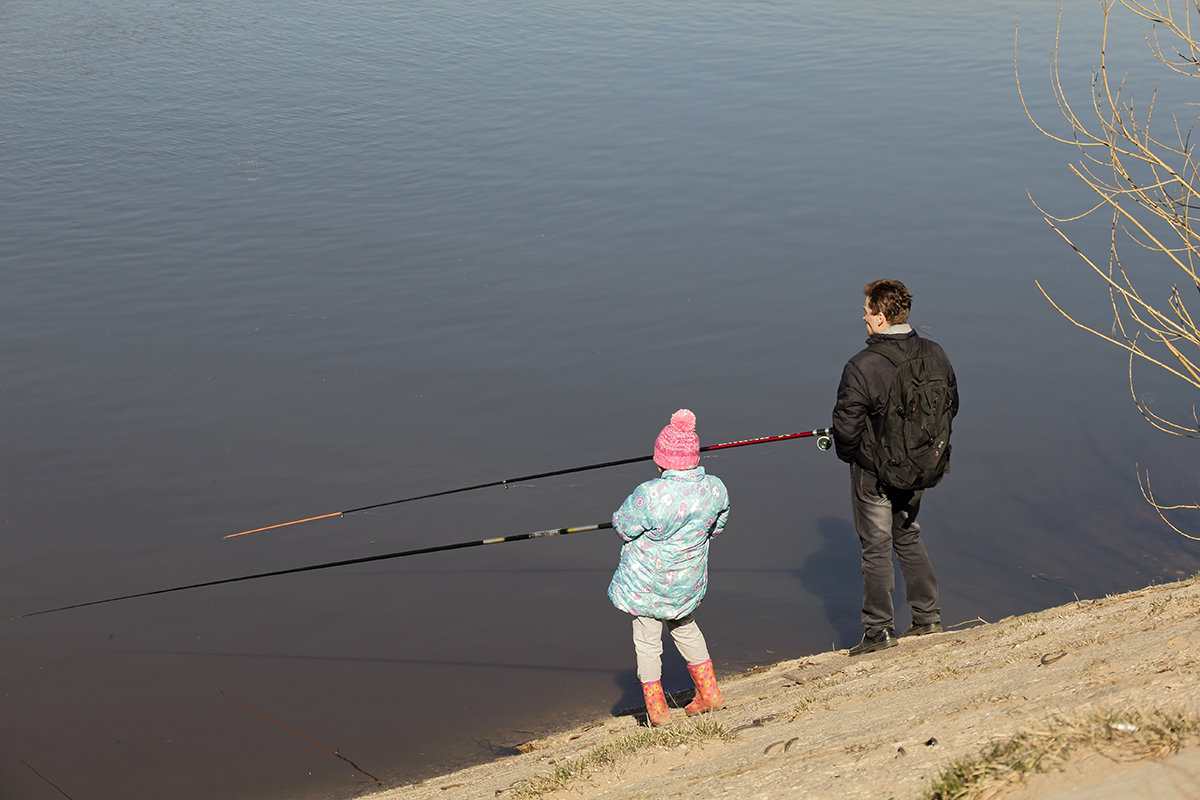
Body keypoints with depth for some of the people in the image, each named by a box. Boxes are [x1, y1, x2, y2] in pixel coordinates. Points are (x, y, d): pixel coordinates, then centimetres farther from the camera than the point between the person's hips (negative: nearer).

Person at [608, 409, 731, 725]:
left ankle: (656, 708, 23)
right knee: (684, 627, 28)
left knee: (647, 639, 14)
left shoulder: (650, 495, -30)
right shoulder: (715, 489, -15)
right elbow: (717, 526, 4)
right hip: (688, 580, 5)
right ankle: (709, 693, 34)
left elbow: (623, 527, -15)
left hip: (647, 579, -4)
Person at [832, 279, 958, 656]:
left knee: (876, 548, 7)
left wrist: (847, 453, 1)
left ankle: (880, 629, 15)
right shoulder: (934, 354, -6)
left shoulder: (861, 367, -24)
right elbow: (951, 405, 6)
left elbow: (846, 428, -21)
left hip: (873, 473, -6)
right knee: (908, 538, 23)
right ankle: (928, 617, 29)